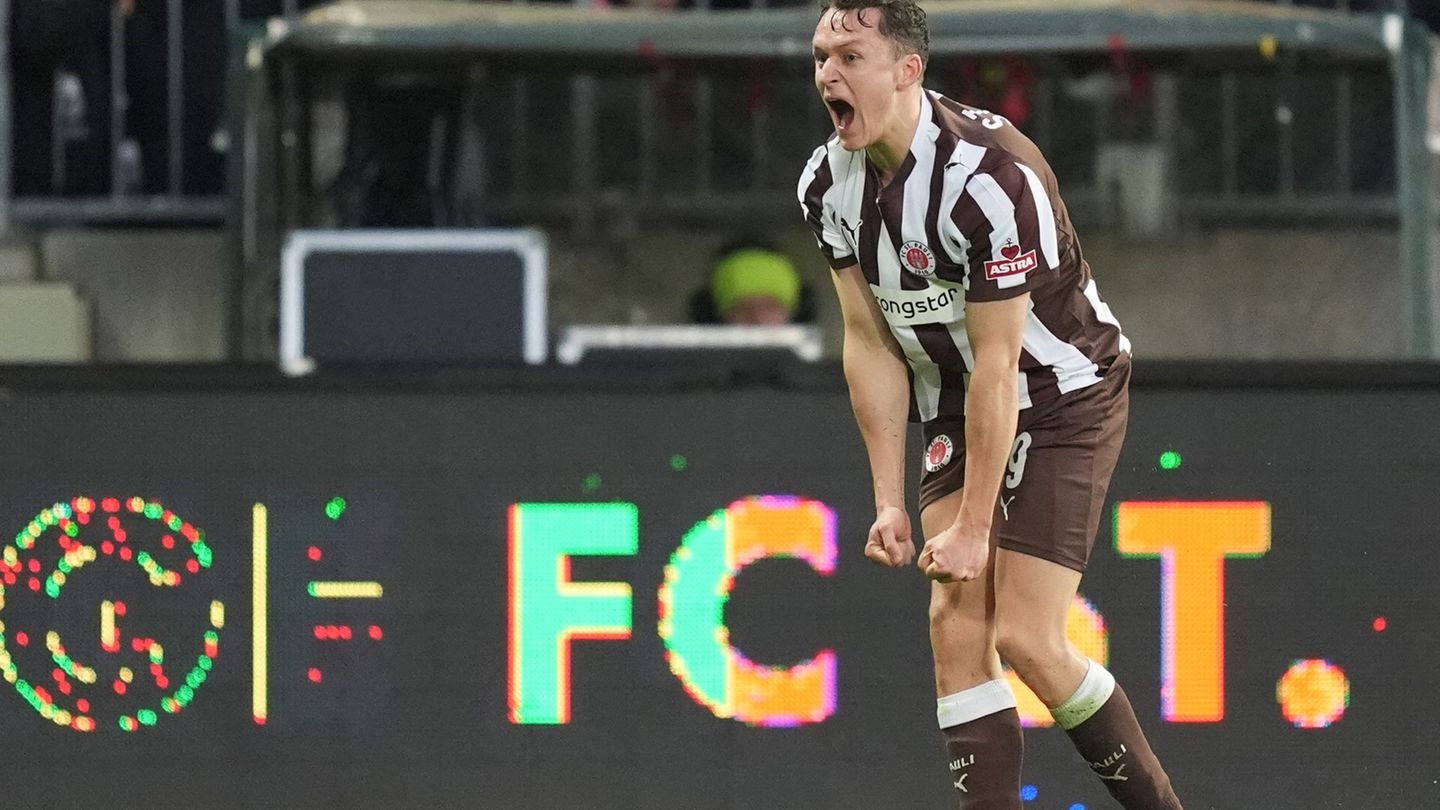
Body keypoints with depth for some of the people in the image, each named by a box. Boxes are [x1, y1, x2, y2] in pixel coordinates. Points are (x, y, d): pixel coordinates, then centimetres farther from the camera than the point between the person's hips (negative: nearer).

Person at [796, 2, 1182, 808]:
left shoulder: (990, 176, -28)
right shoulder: (828, 184, -6)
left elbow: (997, 362, -25)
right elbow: (872, 345, 1)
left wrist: (973, 527, -20)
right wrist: (891, 500, -3)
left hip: (1066, 396, -7)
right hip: (958, 410, 7)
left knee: (1026, 640, -13)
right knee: (956, 627, -7)